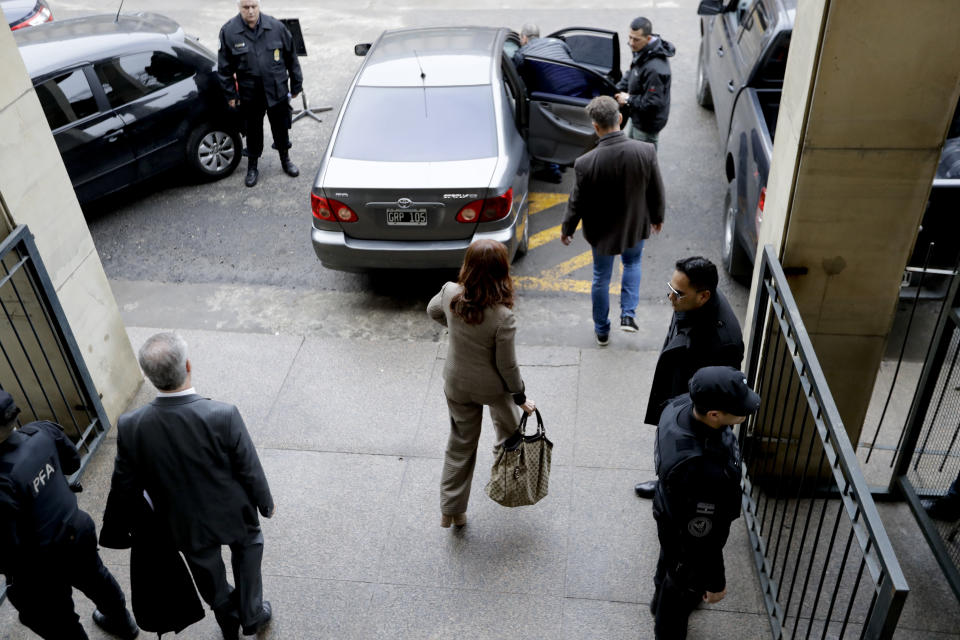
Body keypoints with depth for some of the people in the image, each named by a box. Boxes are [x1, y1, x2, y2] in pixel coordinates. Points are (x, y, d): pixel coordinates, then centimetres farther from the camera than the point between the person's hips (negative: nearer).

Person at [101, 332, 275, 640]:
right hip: (234, 518, -2)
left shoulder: (131, 427, -26)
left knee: (208, 574, 29)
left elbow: (124, 488, -10)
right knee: (247, 549, 31)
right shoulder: (224, 416, -33)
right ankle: (252, 615, 50)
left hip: (187, 527, 2)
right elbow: (250, 471, -19)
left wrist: (113, 530, 10)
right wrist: (266, 503, 2)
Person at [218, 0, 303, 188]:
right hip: (249, 94, -1)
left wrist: (296, 85, 6)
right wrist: (230, 94, -2)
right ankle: (252, 167, 27)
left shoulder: (276, 26, -8)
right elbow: (225, 68, -1)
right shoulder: (228, 31, -9)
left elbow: (291, 58, 2)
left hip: (278, 90, 1)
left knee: (281, 128, 15)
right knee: (253, 131, 10)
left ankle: (285, 160, 37)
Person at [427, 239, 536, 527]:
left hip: (456, 384, 3)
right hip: (492, 386, -3)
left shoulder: (449, 293, -20)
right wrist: (521, 397, -4)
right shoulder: (502, 317, -33)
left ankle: (451, 509, 29)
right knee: (507, 427, 30)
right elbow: (507, 366, -21)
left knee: (460, 443, 20)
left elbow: (433, 311, 5)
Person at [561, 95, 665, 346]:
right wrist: (657, 217, 13)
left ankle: (602, 331, 35)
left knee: (601, 277, 20)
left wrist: (567, 229, 5)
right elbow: (656, 192, -8)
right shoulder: (646, 151, -22)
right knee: (632, 263, 32)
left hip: (602, 231, -1)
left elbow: (577, 202, -15)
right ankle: (628, 314, 23)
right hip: (635, 226, 2)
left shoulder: (586, 163, -28)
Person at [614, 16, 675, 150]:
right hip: (636, 116, 10)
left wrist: (629, 100, -20)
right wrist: (619, 89, -2)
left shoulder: (654, 68, -36)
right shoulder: (642, 52, -5)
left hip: (647, 124, -10)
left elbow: (653, 103, -32)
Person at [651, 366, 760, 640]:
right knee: (682, 587, 24)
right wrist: (715, 582, -14)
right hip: (686, 535, -7)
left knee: (670, 562, 36)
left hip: (672, 515, 7)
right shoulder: (701, 473, -47)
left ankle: (662, 599, 67)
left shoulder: (681, 405, -24)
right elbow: (701, 536, -31)